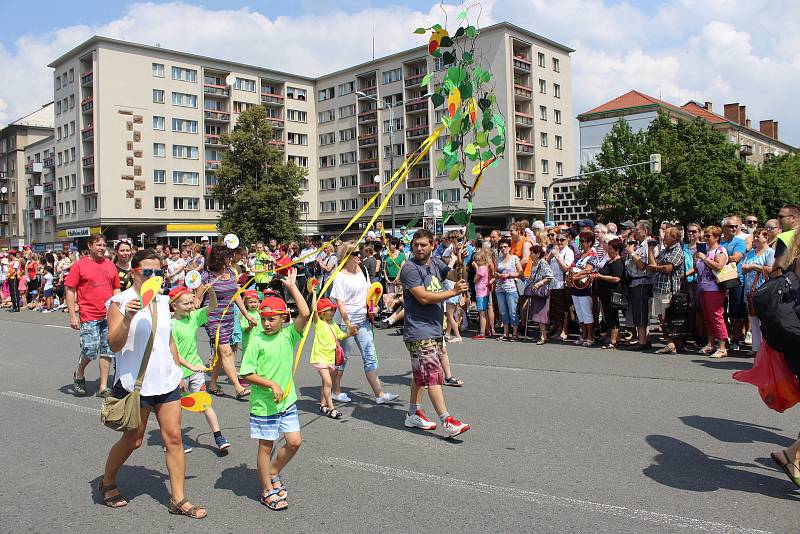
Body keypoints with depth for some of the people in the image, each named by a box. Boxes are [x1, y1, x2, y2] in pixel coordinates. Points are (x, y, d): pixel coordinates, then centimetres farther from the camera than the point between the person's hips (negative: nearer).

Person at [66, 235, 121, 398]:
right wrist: (72, 315, -8)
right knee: (90, 350, -9)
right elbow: (70, 291, -3)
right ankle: (78, 375, 22)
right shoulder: (79, 265, -1)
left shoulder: (110, 265, 11)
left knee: (107, 351, 5)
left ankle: (103, 387, 13)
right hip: (89, 316, -4)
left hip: (109, 315, 4)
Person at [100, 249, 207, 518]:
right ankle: (108, 482, 37)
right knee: (132, 440, 9)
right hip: (134, 383, -5)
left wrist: (179, 366, 22)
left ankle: (178, 499, 12)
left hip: (165, 380, 5)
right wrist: (127, 318, -32)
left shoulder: (162, 300, 9)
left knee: (173, 438, 3)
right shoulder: (120, 301, -10)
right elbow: (114, 345, -17)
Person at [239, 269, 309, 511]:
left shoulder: (289, 334, -2)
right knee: (266, 446, 8)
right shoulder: (257, 341, -10)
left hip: (287, 400, 4)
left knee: (294, 442, 7)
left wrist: (292, 287, -14)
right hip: (263, 403, -4)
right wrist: (272, 384, -19)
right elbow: (246, 374, -12)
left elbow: (305, 314, -17)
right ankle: (267, 491, 23)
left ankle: (273, 474, 31)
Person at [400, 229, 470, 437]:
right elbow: (423, 297, -19)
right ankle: (447, 421, -10)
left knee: (421, 373, 16)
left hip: (435, 328, 8)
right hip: (419, 331, -8)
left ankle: (413, 414, 27)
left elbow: (456, 276, 4)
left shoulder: (436, 263, 11)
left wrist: (459, 262, -16)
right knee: (433, 374, -10)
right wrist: (453, 292, -16)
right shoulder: (410, 268, -12)